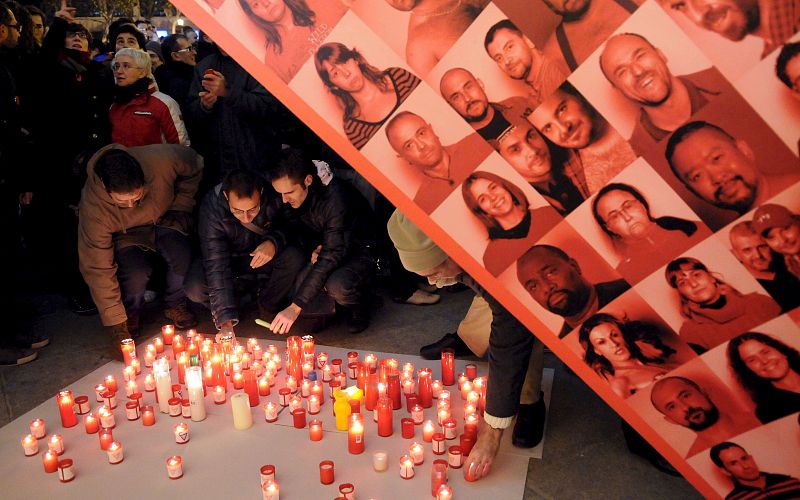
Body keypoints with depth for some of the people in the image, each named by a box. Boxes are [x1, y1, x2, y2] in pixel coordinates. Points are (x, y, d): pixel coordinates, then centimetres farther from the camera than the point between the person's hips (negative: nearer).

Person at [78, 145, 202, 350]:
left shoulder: (162, 161, -34)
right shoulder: (93, 209, -34)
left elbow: (195, 167, -8)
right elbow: (98, 270, -27)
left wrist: (181, 207, -11)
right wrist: (116, 324, -25)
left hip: (164, 220, 2)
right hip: (125, 236, -1)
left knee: (182, 256, -29)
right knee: (136, 273, -31)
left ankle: (175, 306, 2)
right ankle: (129, 317, 4)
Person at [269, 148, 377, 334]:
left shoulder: (336, 198, -32)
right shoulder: (294, 197, -10)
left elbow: (332, 256, -35)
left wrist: (296, 307, -37)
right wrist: (313, 247, -15)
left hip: (360, 251, -6)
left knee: (337, 285, -36)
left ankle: (359, 308, -2)